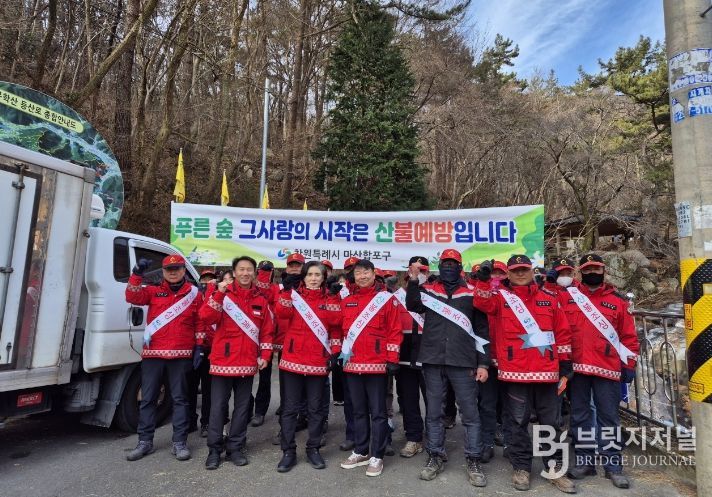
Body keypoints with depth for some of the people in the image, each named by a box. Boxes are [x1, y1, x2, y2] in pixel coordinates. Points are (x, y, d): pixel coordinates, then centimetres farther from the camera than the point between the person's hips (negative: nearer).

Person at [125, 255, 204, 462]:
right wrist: (137, 274, -21)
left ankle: (179, 442, 14)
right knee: (147, 398, 8)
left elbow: (200, 322, 6)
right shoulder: (153, 291, 8)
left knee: (180, 398, 5)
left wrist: (199, 347, 1)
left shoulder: (194, 294, 5)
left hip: (181, 355, -1)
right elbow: (133, 297, -10)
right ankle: (145, 442, 22)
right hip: (152, 353, 1)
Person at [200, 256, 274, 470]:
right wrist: (219, 294, -25)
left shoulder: (260, 300, 7)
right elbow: (206, 317, -17)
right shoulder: (223, 294, -1)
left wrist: (265, 355, 1)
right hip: (223, 360, -2)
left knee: (242, 406, 11)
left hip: (248, 362, 3)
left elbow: (267, 330, 9)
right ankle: (214, 450, 18)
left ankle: (235, 447, 24)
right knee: (218, 406, 5)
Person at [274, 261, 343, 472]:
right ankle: (288, 451, 19)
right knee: (290, 407, 6)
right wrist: (287, 290, -16)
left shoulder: (330, 298, 4)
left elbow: (336, 325, 2)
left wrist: (335, 352, -7)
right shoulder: (294, 294, 4)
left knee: (316, 407, 11)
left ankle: (313, 449, 26)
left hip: (319, 360, 0)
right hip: (293, 358, 0)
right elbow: (282, 313, -13)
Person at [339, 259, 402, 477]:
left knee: (377, 412, 5)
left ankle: (376, 456, 17)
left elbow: (394, 331, -5)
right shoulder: (347, 301, 10)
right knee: (359, 411, 16)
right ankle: (360, 452, 29)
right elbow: (343, 330, 16)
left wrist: (392, 359, -9)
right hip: (352, 364, 5)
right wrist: (340, 352, 10)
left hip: (377, 364, -4)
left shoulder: (386, 298, -3)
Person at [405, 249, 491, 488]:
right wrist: (413, 280, -20)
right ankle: (435, 457, 25)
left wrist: (483, 363, 2)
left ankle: (473, 461, 21)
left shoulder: (471, 294, 6)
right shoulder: (428, 290, 9)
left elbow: (481, 330, 6)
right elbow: (412, 305, -9)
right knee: (433, 412, 11)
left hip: (462, 362, -1)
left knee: (470, 413, 6)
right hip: (432, 361, 1)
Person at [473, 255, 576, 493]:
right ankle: (521, 467, 22)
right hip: (515, 371, -2)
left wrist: (565, 360, 10)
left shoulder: (549, 297, 9)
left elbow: (562, 330, 12)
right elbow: (483, 302, -16)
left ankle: (554, 468, 27)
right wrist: (483, 279, -29)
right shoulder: (501, 297, 3)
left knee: (550, 421, 13)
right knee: (519, 422, 8)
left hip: (547, 371, 2)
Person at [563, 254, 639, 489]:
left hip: (608, 367, 0)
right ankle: (584, 460, 22)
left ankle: (613, 464, 20)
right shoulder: (568, 296, 4)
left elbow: (628, 335, 8)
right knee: (580, 415, 9)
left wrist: (629, 364, 4)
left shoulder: (618, 300, 7)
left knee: (609, 415, 8)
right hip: (576, 366, 0)